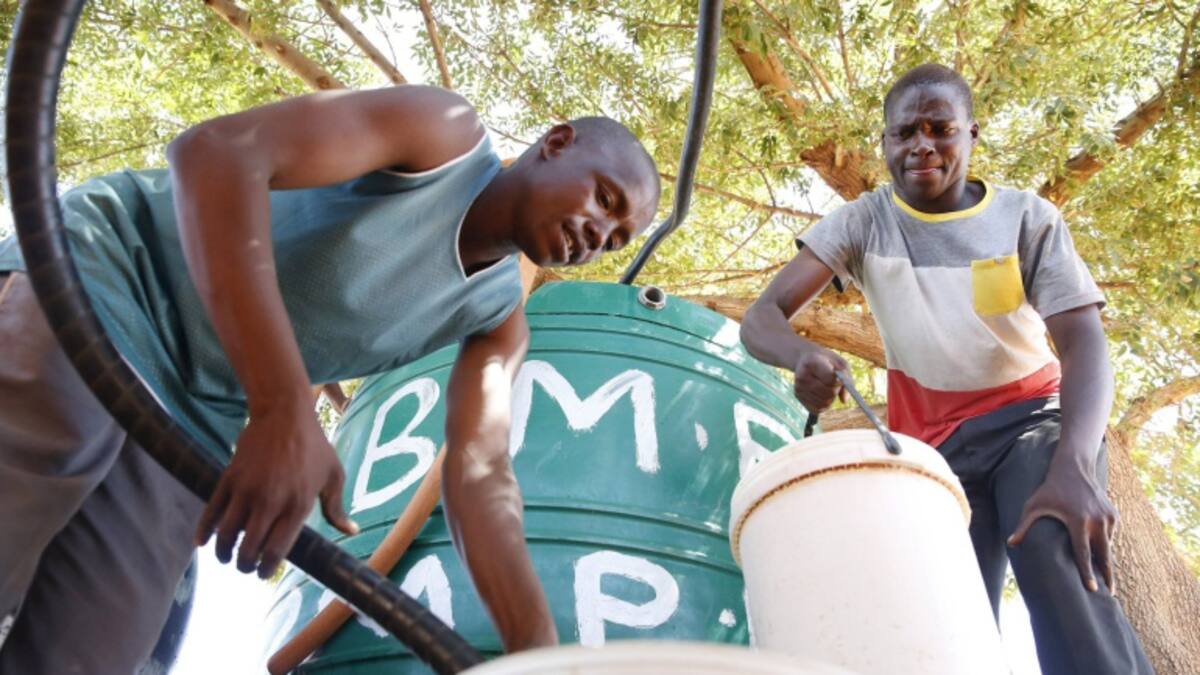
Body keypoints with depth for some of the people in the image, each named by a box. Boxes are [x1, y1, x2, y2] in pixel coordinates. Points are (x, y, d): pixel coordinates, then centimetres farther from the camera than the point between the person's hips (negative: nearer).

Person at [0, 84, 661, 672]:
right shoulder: (446, 133, -12)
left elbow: (479, 477, -5)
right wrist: (284, 413, -37)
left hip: (190, 415, 6)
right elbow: (215, 150, -26)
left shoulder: (499, 317, 7)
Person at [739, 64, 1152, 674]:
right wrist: (803, 356, -41)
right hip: (935, 442, 2)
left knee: (1054, 556, -29)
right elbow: (761, 316, -14)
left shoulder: (1028, 218, -7)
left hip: (1034, 419, -1)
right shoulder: (862, 223, -5)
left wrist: (1074, 467, -37)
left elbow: (1084, 344, -17)